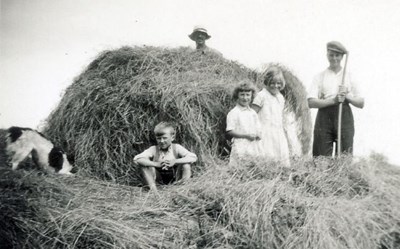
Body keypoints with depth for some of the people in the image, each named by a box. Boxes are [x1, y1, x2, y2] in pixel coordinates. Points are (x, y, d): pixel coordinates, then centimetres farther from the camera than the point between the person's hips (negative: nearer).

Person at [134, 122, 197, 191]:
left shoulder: (176, 148, -9)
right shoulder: (153, 149, -8)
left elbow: (194, 158, -22)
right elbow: (136, 159, -23)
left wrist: (175, 161, -34)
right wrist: (156, 164, -34)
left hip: (175, 178, -1)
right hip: (160, 180, 1)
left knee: (186, 164, -24)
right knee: (145, 165, -19)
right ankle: (153, 189, -18)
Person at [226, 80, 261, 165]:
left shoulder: (253, 113, 14)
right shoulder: (233, 113, -3)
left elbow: (257, 129, 20)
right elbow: (230, 131, -9)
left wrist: (258, 135, -3)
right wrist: (246, 135, -15)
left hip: (253, 148, 6)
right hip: (240, 148, -5)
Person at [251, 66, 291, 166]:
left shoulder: (281, 97, 17)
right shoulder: (262, 96, -5)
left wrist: (283, 131, 16)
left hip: (279, 134, 7)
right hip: (266, 135, -7)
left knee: (283, 160, 1)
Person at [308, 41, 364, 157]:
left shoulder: (349, 76, 13)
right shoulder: (320, 77, 9)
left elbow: (361, 103, 12)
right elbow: (311, 102, -3)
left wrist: (347, 96, -6)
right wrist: (333, 100, -13)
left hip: (345, 118, 1)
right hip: (324, 117, -1)